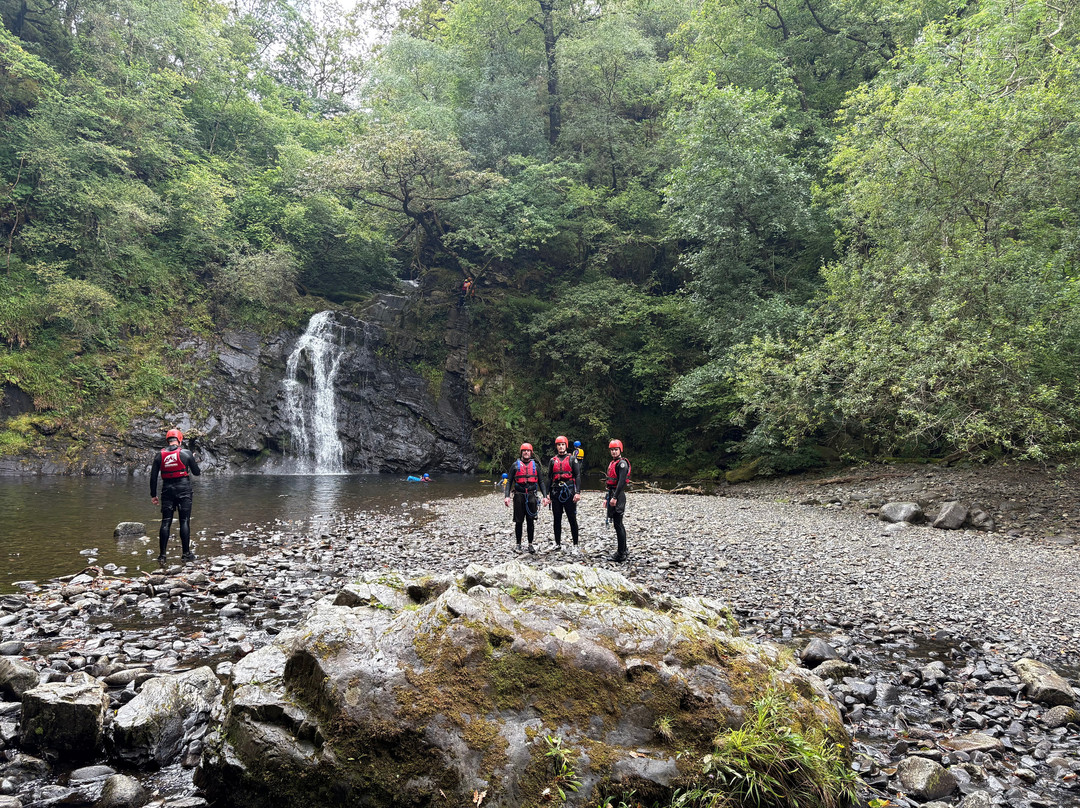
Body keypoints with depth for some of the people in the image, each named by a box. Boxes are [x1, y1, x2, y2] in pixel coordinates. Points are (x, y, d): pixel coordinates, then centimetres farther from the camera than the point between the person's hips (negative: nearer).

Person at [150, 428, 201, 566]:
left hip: (167, 490, 3)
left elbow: (153, 477, 5)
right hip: (183, 489, -2)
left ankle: (162, 555, 3)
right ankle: (186, 554, 3)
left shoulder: (159, 455, 4)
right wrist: (194, 464, 26)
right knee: (184, 521, 2)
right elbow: (197, 472, 5)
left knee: (165, 522, 5)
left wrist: (153, 495, 12)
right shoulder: (186, 453, -3)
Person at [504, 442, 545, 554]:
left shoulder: (535, 465, 12)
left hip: (532, 496, 1)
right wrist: (507, 496, -8)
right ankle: (518, 544, 12)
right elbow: (509, 481, 4)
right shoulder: (515, 465, 7)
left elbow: (541, 482, 14)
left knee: (531, 521, 4)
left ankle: (530, 544, 12)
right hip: (519, 495, -1)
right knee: (518, 521, 2)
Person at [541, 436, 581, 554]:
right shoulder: (552, 460, 14)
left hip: (569, 491, -3)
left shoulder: (572, 459, 5)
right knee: (557, 519, 7)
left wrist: (578, 492, -11)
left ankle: (575, 545, -1)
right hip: (556, 491, 3)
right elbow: (549, 478, 14)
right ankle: (558, 543, 17)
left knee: (572, 519, -4)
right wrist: (548, 495, 8)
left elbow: (577, 476, -1)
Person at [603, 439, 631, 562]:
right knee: (619, 525, 15)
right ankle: (623, 550, 23)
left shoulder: (622, 463, -11)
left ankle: (620, 554, -7)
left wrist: (615, 497, -26)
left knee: (618, 525, -9)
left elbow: (621, 482, -21)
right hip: (612, 495, 10)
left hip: (618, 496, -10)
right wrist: (607, 497, 23)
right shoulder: (612, 463, 19)